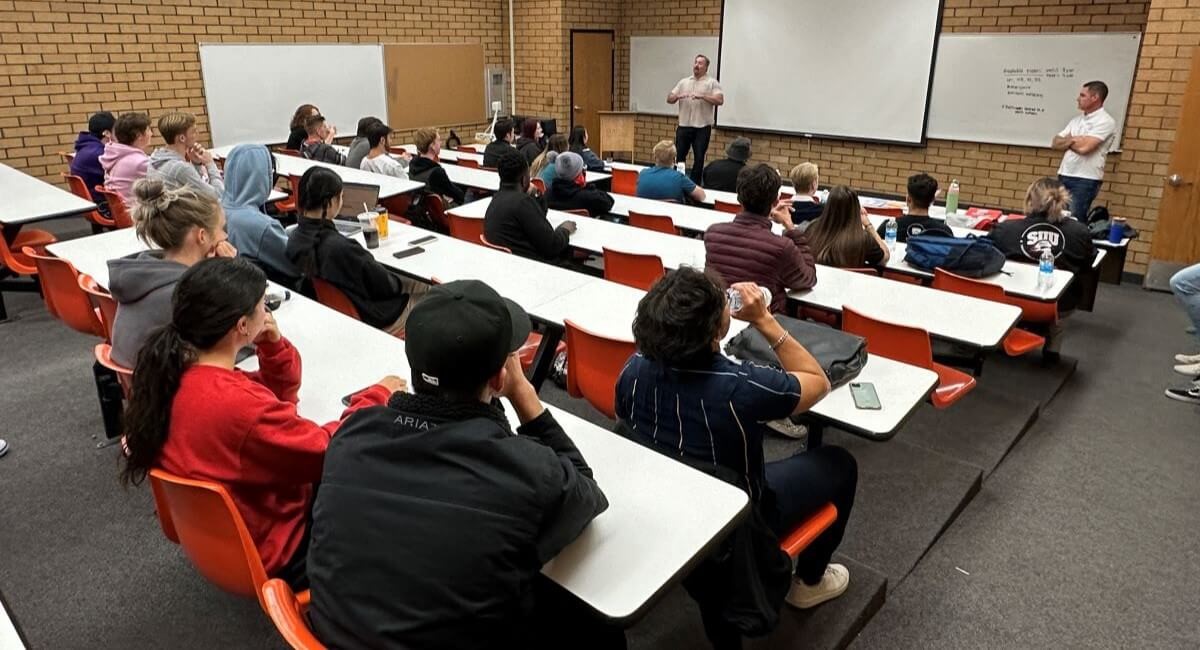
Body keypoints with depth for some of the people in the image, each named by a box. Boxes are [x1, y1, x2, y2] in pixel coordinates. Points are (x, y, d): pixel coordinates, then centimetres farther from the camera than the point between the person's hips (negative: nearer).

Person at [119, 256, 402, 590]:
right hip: (271, 553, -8)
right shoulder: (240, 407, -38)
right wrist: (375, 397, -10)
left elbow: (278, 392, 5)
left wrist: (274, 345, -13)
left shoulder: (174, 373, -10)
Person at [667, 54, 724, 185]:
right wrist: (677, 96, -13)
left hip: (702, 128, -3)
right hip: (683, 126, 3)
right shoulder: (683, 82, 13)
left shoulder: (712, 83, 1)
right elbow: (669, 99, 9)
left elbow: (720, 100, -12)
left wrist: (702, 96, -23)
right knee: (679, 156, 6)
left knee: (699, 158, 2)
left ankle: (694, 185, 10)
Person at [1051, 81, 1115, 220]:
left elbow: (1084, 147, -20)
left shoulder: (1105, 121, -9)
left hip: (1086, 180, -7)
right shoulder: (1076, 119, 15)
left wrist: (1067, 140, 0)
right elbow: (1055, 144, 10)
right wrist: (1073, 140, -9)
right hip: (1064, 177, 7)